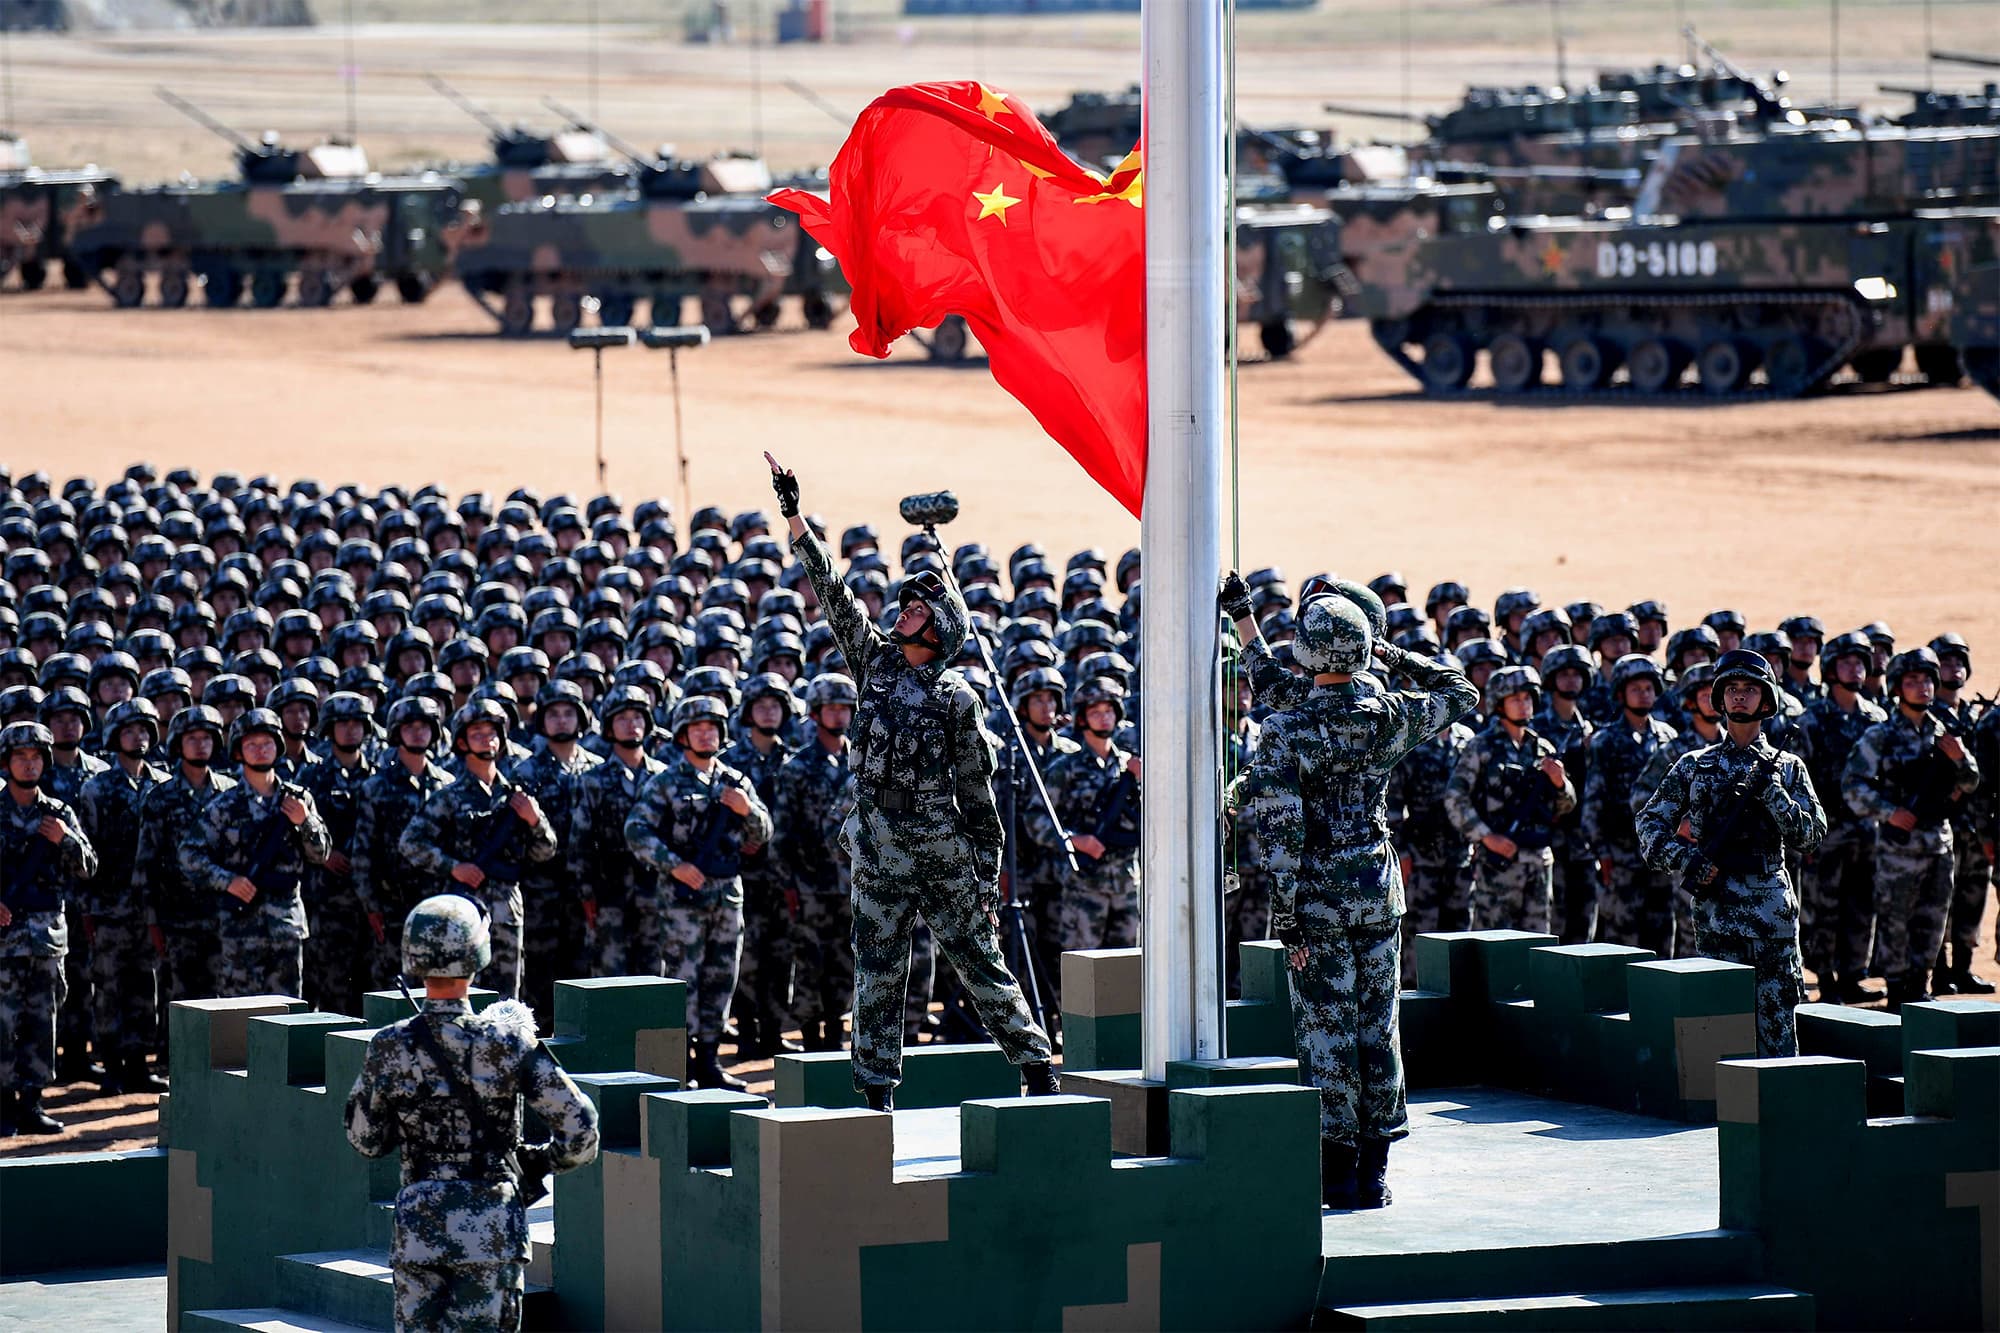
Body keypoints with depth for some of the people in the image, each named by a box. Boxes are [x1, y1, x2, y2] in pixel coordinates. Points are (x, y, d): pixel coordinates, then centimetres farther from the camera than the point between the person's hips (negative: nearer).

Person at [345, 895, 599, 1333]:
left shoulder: (391, 1049, -7)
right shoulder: (509, 1043, -10)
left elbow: (366, 1141, 7)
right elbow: (580, 1132, -9)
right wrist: (539, 1161, 10)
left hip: (419, 1227, 1)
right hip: (492, 1229, -1)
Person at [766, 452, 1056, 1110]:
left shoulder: (957, 697, -3)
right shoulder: (875, 661, 7)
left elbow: (978, 792, -1)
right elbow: (833, 594, 3)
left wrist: (988, 877, -3)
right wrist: (796, 522, -4)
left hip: (943, 850, -3)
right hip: (878, 849, 3)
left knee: (981, 962, 1)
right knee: (878, 974, 5)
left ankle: (1037, 1067, 10)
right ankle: (877, 1092, 9)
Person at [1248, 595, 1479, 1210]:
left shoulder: (1285, 733, -13)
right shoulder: (1389, 717, -3)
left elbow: (1281, 831, -15)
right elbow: (1460, 693, 17)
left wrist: (1284, 918, -11)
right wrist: (1396, 657, 18)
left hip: (1317, 894, -4)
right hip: (1379, 889, 4)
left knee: (1326, 1029, 2)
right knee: (1378, 1025, 10)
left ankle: (1338, 1169, 2)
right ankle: (1374, 1169, 13)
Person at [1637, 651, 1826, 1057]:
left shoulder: (1787, 768, 9)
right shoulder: (1695, 766, 10)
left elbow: (1810, 833, -1)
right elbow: (1650, 823, 9)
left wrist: (1769, 791, -13)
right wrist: (1685, 860, -7)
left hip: (1772, 906, 0)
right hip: (1715, 902, 0)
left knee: (1776, 1015, -2)